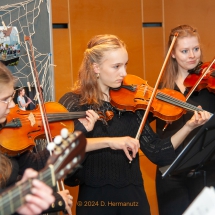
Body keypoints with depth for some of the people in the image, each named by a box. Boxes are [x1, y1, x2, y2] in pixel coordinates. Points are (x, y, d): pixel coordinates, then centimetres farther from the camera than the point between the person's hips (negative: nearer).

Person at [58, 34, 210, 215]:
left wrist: (189, 127, -14)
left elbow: (157, 153, -2)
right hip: (94, 200, -3)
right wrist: (108, 141, -30)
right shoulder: (73, 103, -5)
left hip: (133, 197, 3)